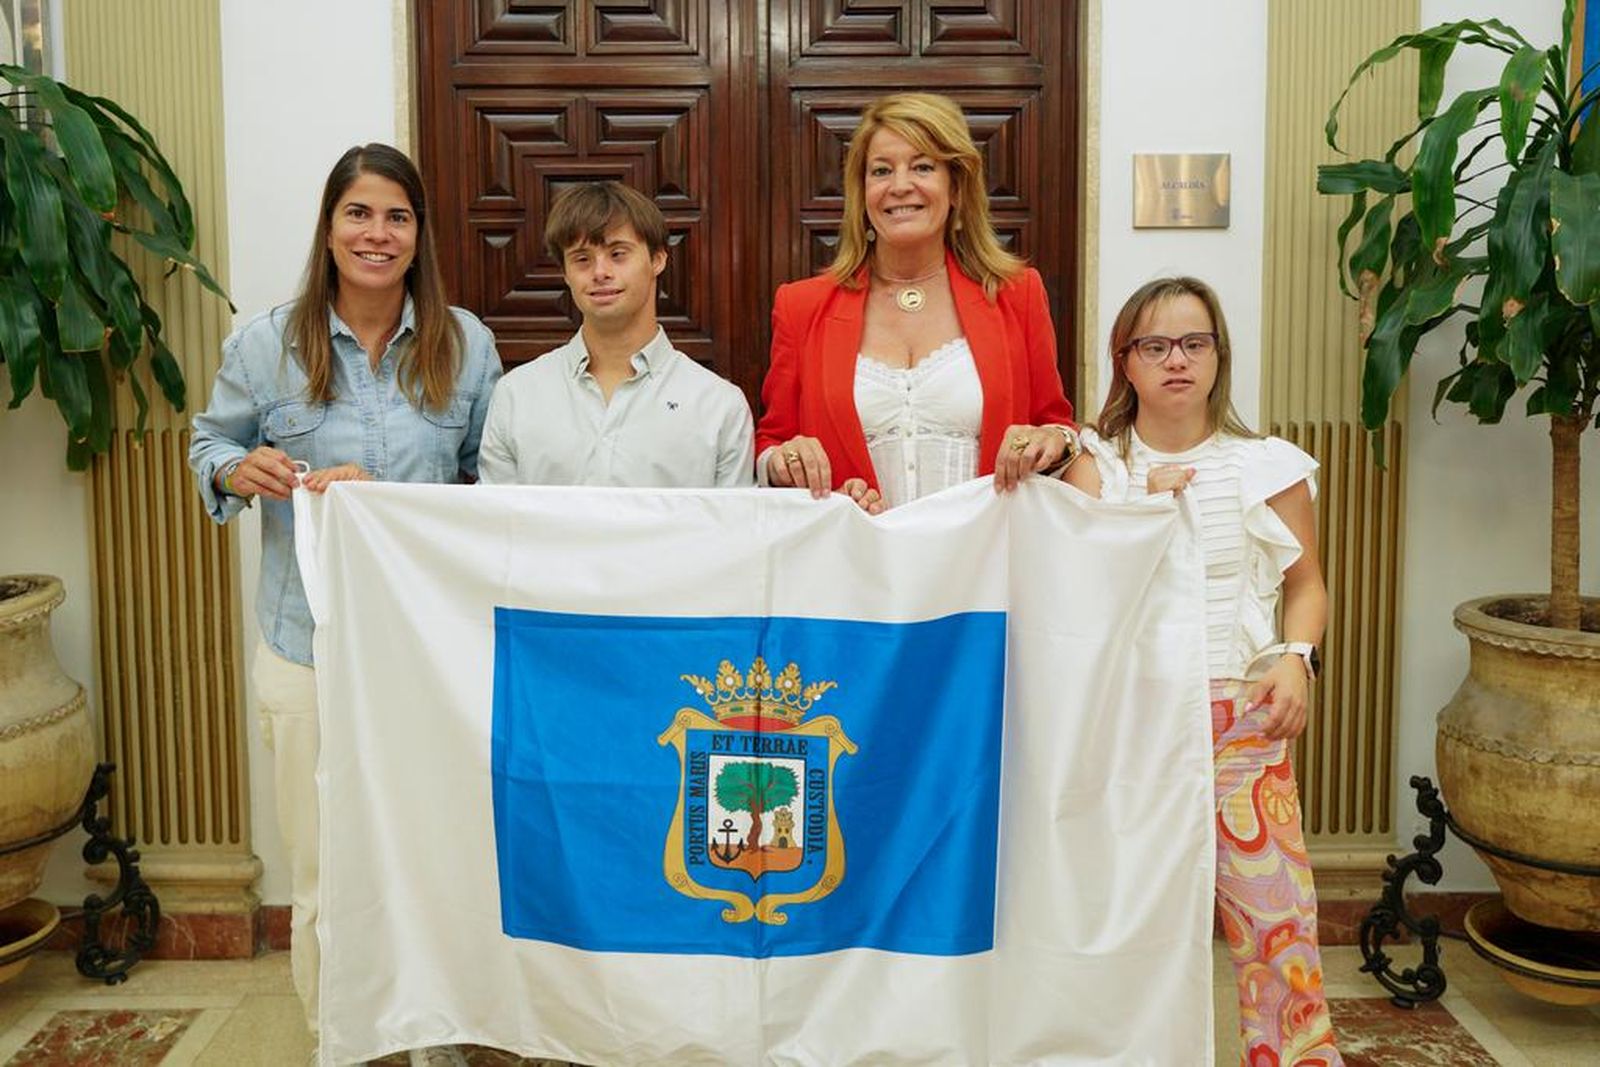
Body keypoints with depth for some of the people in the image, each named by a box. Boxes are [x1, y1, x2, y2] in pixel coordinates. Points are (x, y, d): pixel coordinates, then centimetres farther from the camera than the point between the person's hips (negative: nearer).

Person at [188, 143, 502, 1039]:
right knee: (325, 866, 7)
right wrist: (242, 471, -11)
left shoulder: (467, 345, 2)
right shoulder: (266, 344, 1)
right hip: (311, 645, 0)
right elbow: (210, 444, 11)